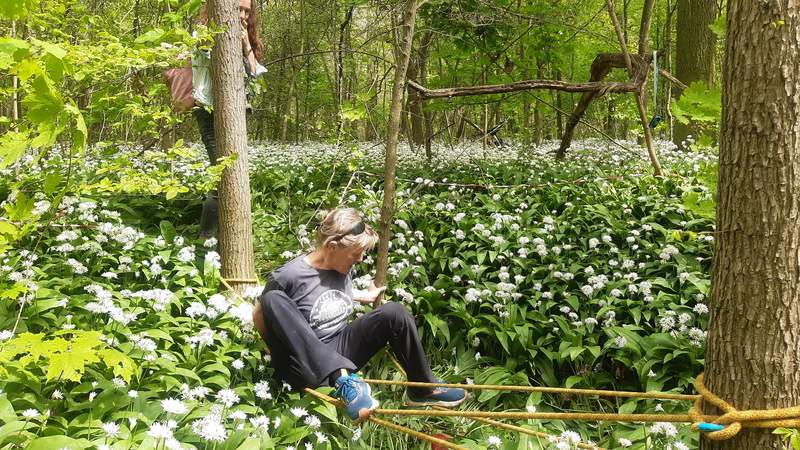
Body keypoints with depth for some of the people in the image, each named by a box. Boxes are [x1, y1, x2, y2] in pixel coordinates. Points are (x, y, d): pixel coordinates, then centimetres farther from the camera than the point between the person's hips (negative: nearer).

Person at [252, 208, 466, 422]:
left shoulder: (342, 268, 3)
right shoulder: (289, 276, -17)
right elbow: (259, 315, -4)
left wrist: (365, 296, 30)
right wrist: (281, 345, -10)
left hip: (341, 353, 6)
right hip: (307, 366, -5)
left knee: (395, 312, -12)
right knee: (274, 300, -32)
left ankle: (422, 390, 2)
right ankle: (342, 380, -39)